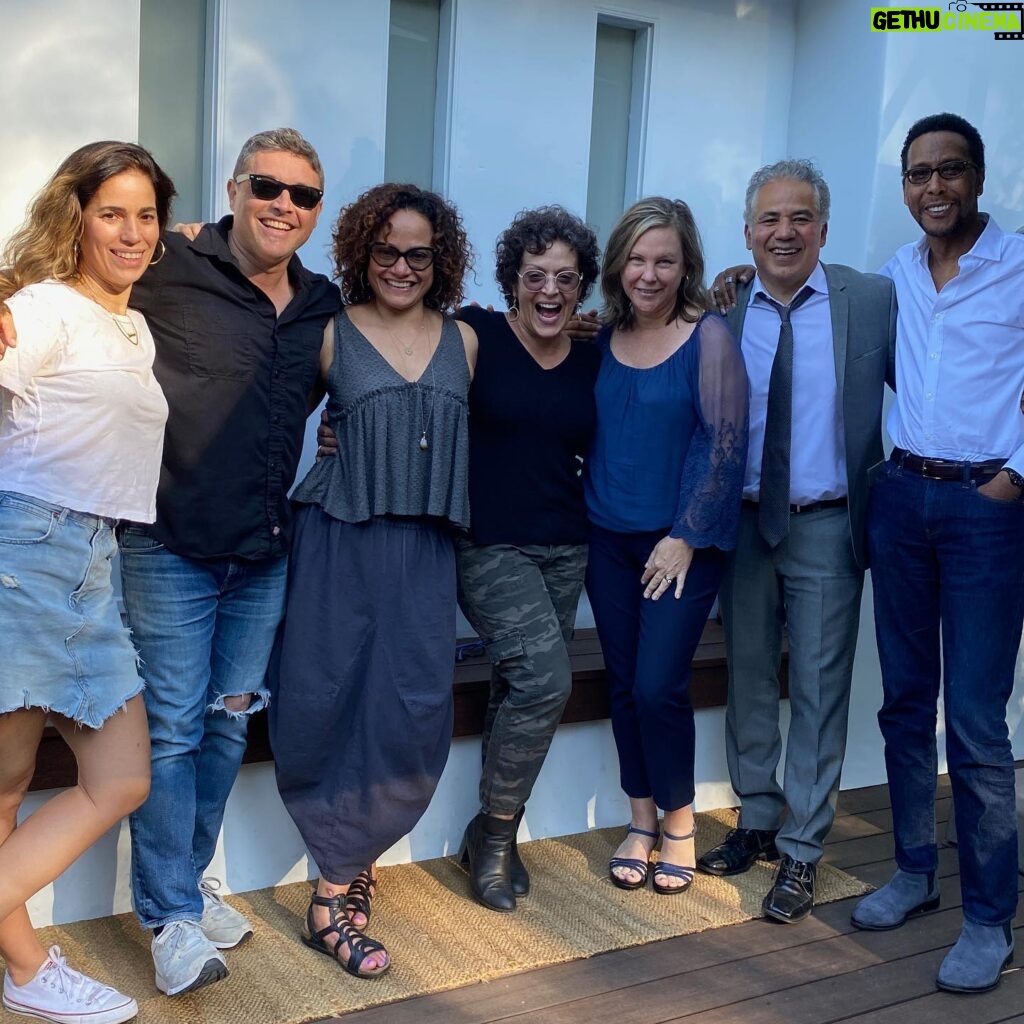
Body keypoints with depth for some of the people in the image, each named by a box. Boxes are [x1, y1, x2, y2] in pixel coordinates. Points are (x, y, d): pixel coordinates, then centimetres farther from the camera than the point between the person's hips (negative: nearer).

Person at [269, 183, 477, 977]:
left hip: (425, 547, 3)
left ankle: (342, 879, 18)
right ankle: (342, 881, 14)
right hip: (341, 539, -2)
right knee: (331, 706, -2)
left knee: (416, 711, -2)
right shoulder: (332, 334, 2)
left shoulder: (464, 341, 11)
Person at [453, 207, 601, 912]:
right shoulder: (476, 336, -7)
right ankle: (496, 833, 5)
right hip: (488, 544, -4)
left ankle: (494, 836, 29)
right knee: (545, 677, -18)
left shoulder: (593, 359, 6)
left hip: (565, 549, 5)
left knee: (519, 693, 9)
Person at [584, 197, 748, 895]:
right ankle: (641, 821, 26)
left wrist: (686, 537, -13)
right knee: (623, 684, 9)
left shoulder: (709, 337, -8)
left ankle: (679, 821, 17)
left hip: (683, 542, -4)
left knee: (659, 685, -6)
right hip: (608, 540, 5)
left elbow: (724, 442, -11)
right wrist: (583, 515, 3)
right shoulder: (602, 338, 5)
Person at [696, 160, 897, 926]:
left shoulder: (873, 300, -5)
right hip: (744, 524, 3)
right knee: (749, 681, 14)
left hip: (827, 527, -2)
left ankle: (801, 851, 19)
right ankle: (757, 822, 32)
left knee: (819, 690, 4)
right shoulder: (721, 312, 1)